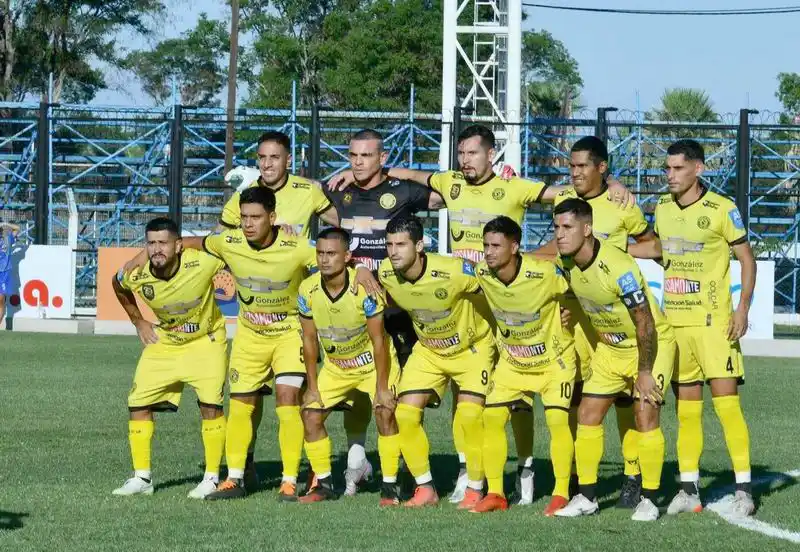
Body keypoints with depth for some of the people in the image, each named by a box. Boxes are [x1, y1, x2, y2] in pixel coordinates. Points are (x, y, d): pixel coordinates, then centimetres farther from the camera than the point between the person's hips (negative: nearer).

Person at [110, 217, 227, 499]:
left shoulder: (202, 262, -31)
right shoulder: (136, 275, -21)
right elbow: (118, 286, 5)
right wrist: (138, 322, 6)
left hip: (205, 341, -3)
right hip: (163, 343, 3)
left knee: (210, 405, -14)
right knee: (138, 403, -2)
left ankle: (212, 478, 0)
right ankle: (141, 478, 10)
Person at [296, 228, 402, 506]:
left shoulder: (365, 289, -29)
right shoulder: (308, 290, -17)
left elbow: (378, 340, -21)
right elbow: (310, 340, -4)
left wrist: (382, 387, -20)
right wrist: (312, 387, -3)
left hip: (373, 360, -4)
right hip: (335, 365, 4)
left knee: (385, 413, -21)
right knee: (310, 415, -3)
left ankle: (389, 486, -11)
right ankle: (324, 484, 11)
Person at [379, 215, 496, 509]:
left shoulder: (453, 272, -34)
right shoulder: (386, 274, -18)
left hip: (472, 347, -5)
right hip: (428, 350, 5)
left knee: (469, 415, -20)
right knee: (405, 413, -7)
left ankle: (475, 490, -3)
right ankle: (425, 489, 8)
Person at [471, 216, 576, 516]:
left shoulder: (545, 273, -30)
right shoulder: (481, 273, -17)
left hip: (554, 358, -4)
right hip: (511, 361, 4)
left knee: (557, 419, -16)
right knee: (492, 417, -3)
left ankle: (561, 494, -4)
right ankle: (495, 493, 8)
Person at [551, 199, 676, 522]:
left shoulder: (619, 268, -32)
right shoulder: (566, 263, -11)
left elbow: (645, 323, -26)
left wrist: (644, 371, -20)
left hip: (653, 342, -7)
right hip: (609, 346, 7)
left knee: (646, 414, -16)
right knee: (588, 414, 2)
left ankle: (649, 500, -6)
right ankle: (586, 497, 10)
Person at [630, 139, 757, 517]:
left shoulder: (722, 209, -9)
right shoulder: (663, 208, 8)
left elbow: (746, 258, -4)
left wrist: (743, 308, -12)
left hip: (713, 320, -5)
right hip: (674, 320, 5)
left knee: (726, 399, -10)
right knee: (686, 405, 8)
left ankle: (744, 488, -6)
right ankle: (689, 488, 13)